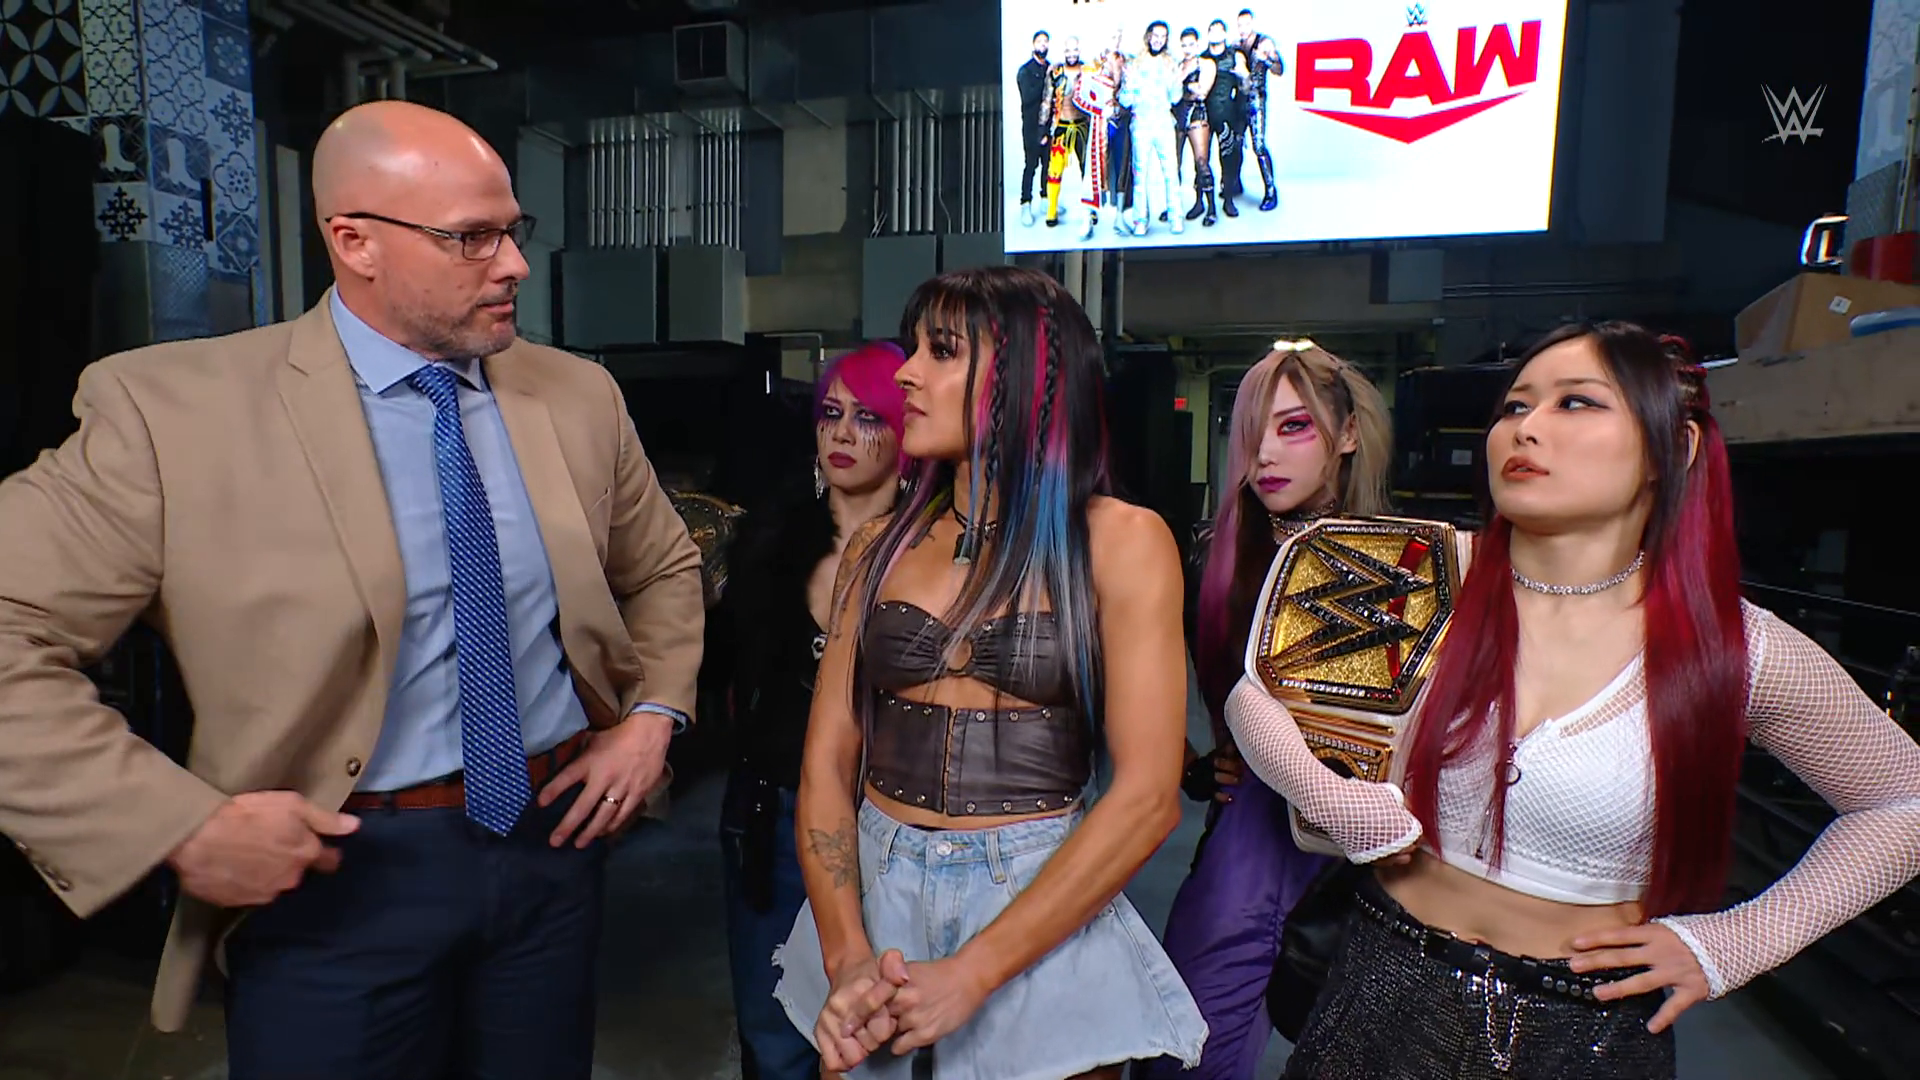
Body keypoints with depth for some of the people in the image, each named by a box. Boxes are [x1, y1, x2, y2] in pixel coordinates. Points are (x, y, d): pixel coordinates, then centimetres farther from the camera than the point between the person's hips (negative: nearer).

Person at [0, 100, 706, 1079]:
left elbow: (664, 569, 12)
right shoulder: (177, 407, -12)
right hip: (337, 872, -3)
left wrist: (653, 715, -1)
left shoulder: (578, 396, 0)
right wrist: (182, 823, -17)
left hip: (554, 839, 4)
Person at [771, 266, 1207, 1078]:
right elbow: (826, 763, 0)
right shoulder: (879, 548, 3)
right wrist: (846, 955, -14)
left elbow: (1147, 797, -14)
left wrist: (971, 974, -17)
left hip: (1041, 911, -3)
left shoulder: (1121, 541, -8)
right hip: (873, 896, 3)